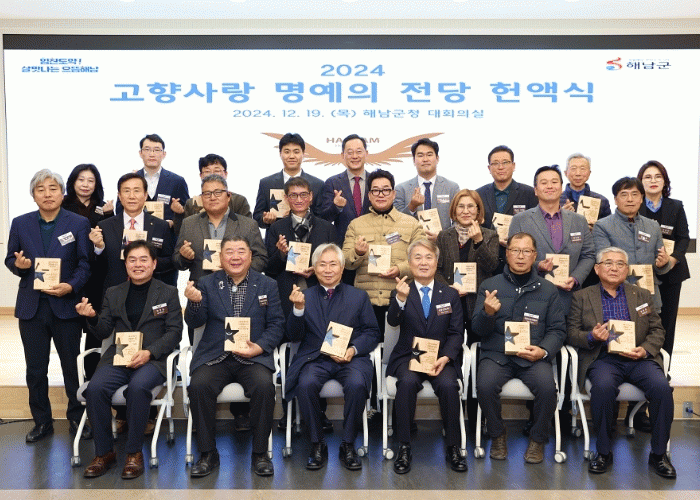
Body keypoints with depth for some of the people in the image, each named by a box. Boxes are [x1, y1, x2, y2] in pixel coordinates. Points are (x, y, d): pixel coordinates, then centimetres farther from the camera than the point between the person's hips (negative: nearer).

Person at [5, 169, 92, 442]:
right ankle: (42, 422, 25)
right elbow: (10, 259, 12)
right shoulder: (20, 224, 7)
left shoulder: (79, 223, -1)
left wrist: (71, 286, -20)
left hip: (66, 305, -2)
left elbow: (85, 264, -4)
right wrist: (18, 264, -11)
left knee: (72, 366, 7)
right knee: (35, 368, 10)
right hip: (31, 306, 3)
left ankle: (77, 418, 24)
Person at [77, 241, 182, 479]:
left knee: (138, 386, -34)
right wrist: (92, 317, -9)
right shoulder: (113, 294, 17)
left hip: (153, 359, -3)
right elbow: (104, 332, 13)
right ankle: (104, 452, -7)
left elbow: (175, 332, 0)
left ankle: (134, 453, -15)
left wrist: (149, 352, -15)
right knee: (95, 388, -25)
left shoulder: (168, 293, 8)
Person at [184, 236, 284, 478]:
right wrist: (194, 302, -17)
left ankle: (260, 453, -9)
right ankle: (208, 453, -7)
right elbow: (195, 323, 5)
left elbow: (276, 324, 5)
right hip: (214, 356, 1)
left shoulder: (267, 285, 10)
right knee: (198, 385, -27)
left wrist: (260, 347, -12)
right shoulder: (207, 283, 10)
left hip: (252, 356, -1)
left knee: (264, 385, -29)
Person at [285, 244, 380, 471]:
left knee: (357, 384, -31)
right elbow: (295, 336, 6)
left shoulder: (359, 296, 13)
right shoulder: (304, 296, 12)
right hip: (314, 358, 0)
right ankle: (317, 444, -10)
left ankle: (348, 444, -11)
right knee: (306, 384, -31)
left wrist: (354, 349, -10)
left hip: (349, 358, 0)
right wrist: (298, 308, -12)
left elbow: (372, 333, 9)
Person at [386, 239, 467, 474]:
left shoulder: (450, 295, 11)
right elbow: (393, 321, -13)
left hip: (441, 357, 1)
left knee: (448, 384, -29)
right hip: (408, 357, -1)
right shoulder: (400, 293, 6)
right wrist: (401, 298, -33)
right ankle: (404, 447, -18)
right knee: (408, 381, -31)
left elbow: (457, 333, 6)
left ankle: (453, 447, -11)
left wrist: (445, 357, -12)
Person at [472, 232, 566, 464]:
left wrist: (543, 351, -12)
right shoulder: (489, 286, 8)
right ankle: (497, 435, 0)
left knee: (547, 386, -28)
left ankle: (538, 439, 0)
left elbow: (558, 329, 8)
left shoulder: (548, 290, 10)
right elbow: (478, 330, 5)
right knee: (485, 384, -29)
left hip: (533, 356, 0)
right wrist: (487, 313, -18)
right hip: (497, 353, 0)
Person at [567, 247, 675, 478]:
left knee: (661, 387, -27)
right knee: (603, 386, -34)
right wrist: (591, 337, -15)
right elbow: (572, 333, 7)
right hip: (603, 359, -2)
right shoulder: (582, 297, 11)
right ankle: (603, 452, -15)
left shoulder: (642, 295, 18)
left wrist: (645, 350, -6)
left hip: (638, 359, 2)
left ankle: (659, 453, -9)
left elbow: (657, 330, 14)